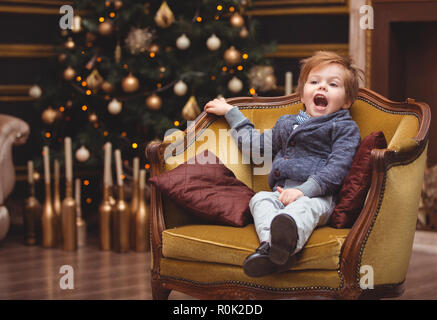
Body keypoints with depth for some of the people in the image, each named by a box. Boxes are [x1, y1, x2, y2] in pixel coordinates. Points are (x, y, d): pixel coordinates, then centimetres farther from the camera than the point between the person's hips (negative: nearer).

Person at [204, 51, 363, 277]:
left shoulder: (345, 128, 10)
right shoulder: (287, 124, 29)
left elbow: (337, 168, -5)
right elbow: (256, 145, 42)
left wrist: (304, 190, -20)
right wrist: (230, 112, 47)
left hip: (319, 196, -5)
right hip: (281, 192, 6)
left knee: (305, 206, -38)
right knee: (260, 199, -27)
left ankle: (289, 238, -73)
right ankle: (270, 243, -56)